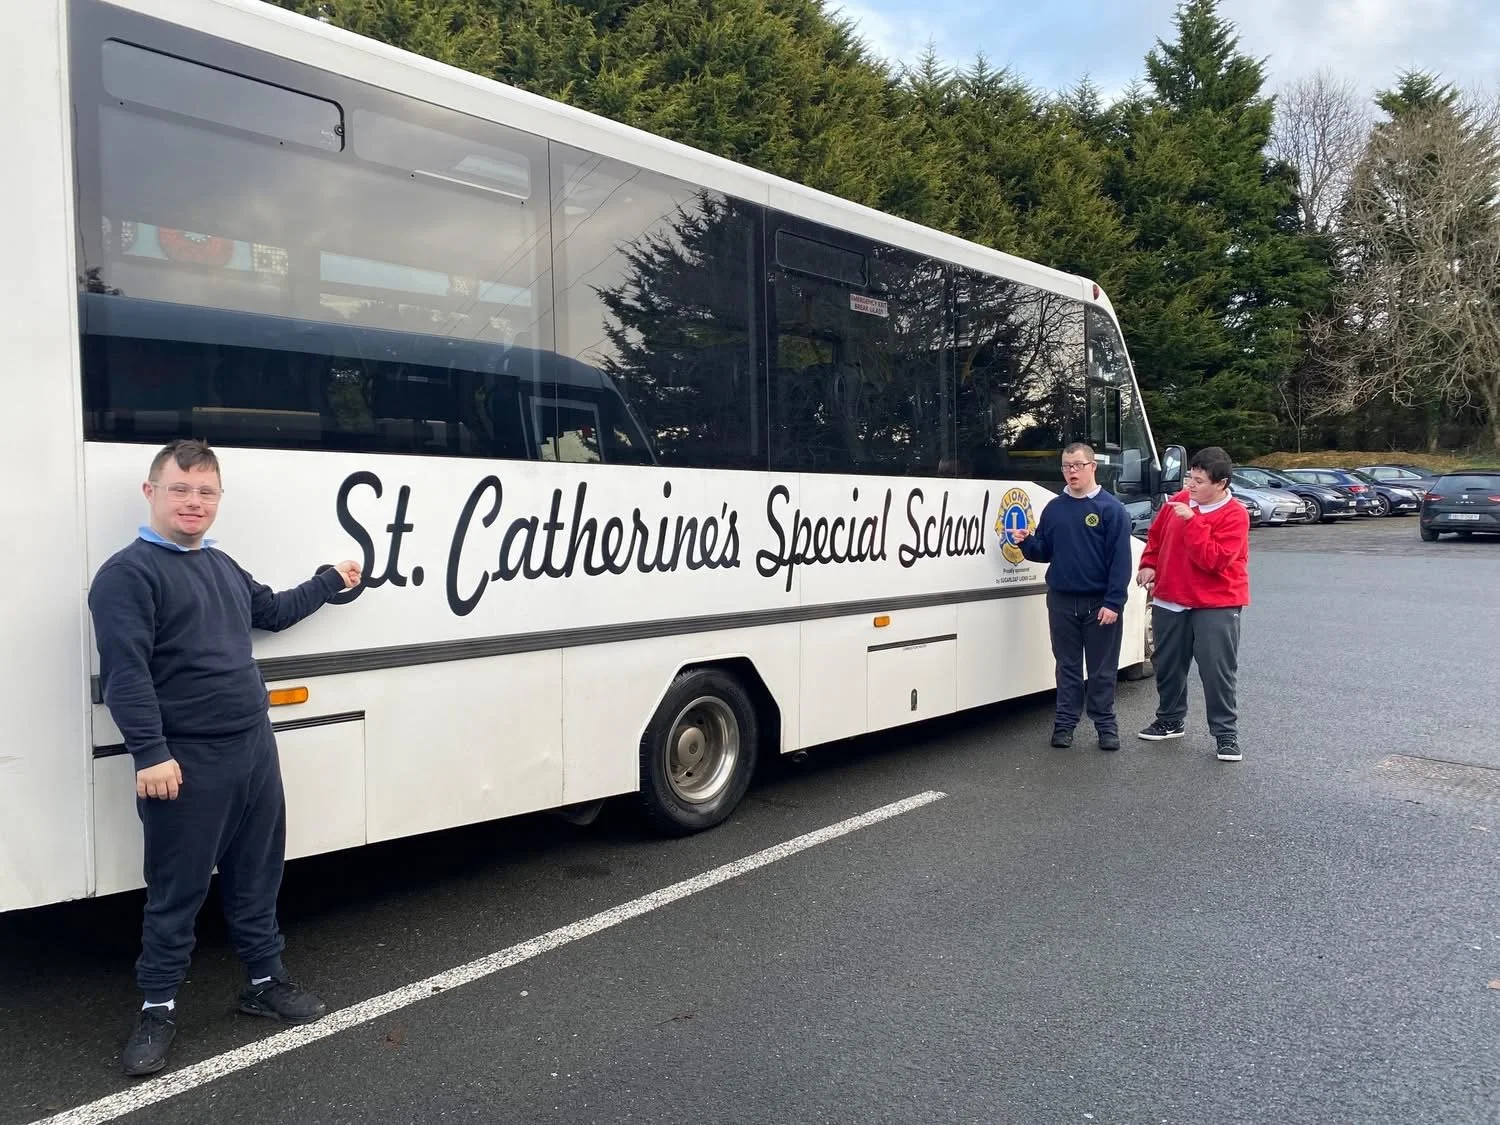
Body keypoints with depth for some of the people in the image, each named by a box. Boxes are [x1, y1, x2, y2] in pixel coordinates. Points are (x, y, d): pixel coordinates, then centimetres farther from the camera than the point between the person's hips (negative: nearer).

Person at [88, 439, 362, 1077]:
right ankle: (158, 1008, 21)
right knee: (177, 890, 4)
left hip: (254, 747, 8)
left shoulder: (222, 566, 14)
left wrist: (330, 582, 37)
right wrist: (150, 752, -24)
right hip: (186, 760, -7)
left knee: (257, 875, 16)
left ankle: (266, 981, 30)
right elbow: (125, 672, -18)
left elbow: (272, 611, 30)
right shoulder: (127, 574, -12)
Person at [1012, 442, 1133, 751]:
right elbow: (1043, 552, 13)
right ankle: (1065, 722, 19)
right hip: (1062, 602, 4)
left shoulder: (1111, 509, -5)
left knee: (1102, 668, 6)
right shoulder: (1054, 508, 9)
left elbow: (1120, 560, -10)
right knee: (1067, 666, 11)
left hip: (1100, 604, -3)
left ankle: (1105, 724, 18)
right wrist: (1026, 542, -8)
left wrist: (1113, 602, -15)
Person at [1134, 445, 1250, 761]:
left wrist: (1191, 520, -27)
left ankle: (1226, 733, 9)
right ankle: (1170, 720, 33)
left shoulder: (1234, 516, -14)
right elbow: (1156, 534, 18)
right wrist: (1149, 565, 5)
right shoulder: (1179, 500, 3)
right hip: (1170, 601, 6)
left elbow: (1213, 559, -25)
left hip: (1215, 606, -6)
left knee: (1217, 671, -4)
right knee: (1167, 664, 16)